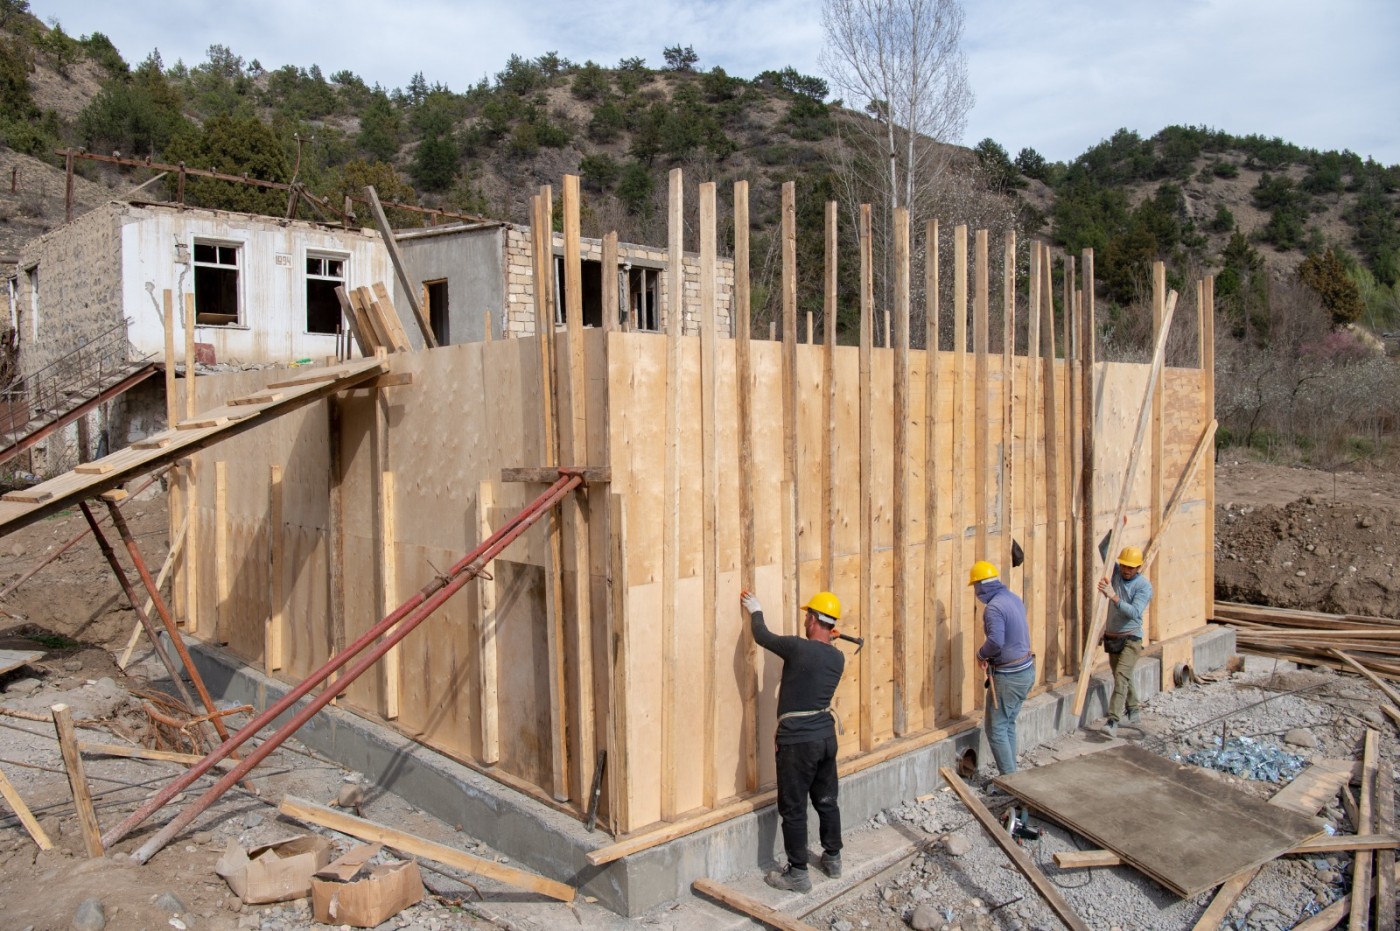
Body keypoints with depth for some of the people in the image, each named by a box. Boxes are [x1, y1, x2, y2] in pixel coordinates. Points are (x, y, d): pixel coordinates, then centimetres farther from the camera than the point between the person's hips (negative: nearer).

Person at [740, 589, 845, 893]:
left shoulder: (798, 648, -18)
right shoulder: (838, 658, 1)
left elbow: (762, 636, -3)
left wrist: (755, 610, 13)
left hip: (797, 741, -7)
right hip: (826, 735, 7)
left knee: (793, 809, 4)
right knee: (826, 801, 20)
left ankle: (798, 874, 12)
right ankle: (833, 859, 33)